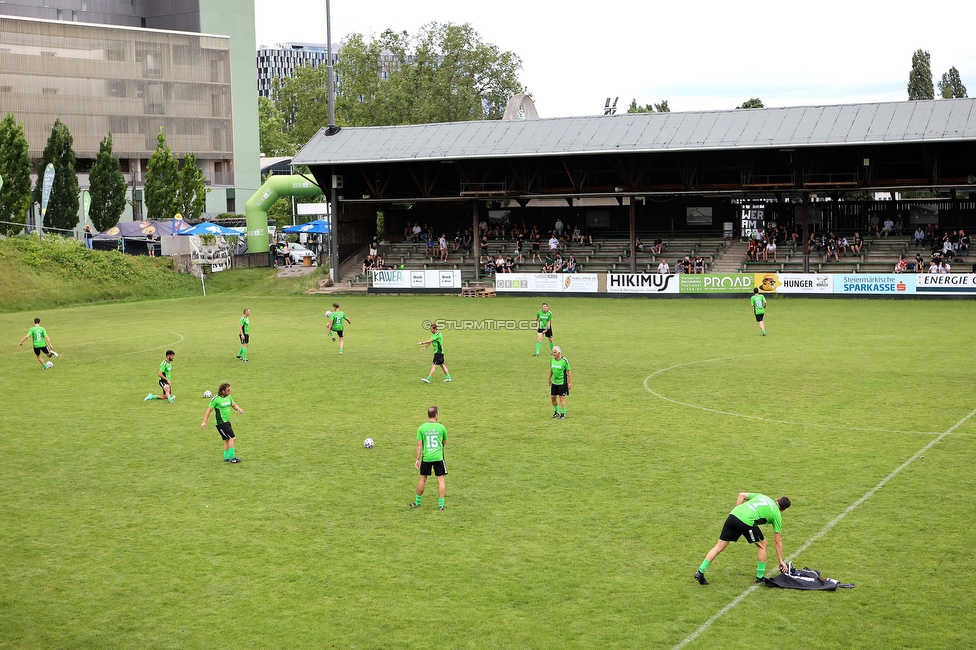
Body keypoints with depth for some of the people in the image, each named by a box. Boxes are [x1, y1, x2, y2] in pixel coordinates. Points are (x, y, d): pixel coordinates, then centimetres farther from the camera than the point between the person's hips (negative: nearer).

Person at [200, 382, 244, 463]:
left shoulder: (228, 397, 7)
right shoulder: (216, 399, -15)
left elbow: (234, 405, 16)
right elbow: (209, 410, -10)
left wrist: (239, 409, -7)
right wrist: (204, 422, -13)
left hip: (227, 422, 8)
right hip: (221, 423, -8)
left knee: (227, 440, 12)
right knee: (232, 438, -13)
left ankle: (226, 458, 21)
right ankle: (232, 457, -8)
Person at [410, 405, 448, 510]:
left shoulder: (421, 428, -2)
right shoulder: (441, 427, -4)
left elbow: (419, 444, -2)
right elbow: (445, 442, 9)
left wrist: (417, 459, 3)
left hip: (426, 457, 1)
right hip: (438, 457, -1)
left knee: (422, 479, 14)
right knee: (440, 480, 4)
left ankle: (417, 502, 25)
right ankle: (441, 504, 2)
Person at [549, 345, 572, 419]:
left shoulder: (564, 360, -15)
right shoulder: (552, 360, 1)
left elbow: (569, 371, -10)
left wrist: (570, 382, -11)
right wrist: (549, 379, 21)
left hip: (562, 382, -6)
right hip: (554, 382, 6)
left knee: (562, 398, -4)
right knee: (553, 397, 8)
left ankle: (563, 414, 6)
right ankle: (556, 412, 24)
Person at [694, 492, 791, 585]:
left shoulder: (761, 496, 28)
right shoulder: (777, 515, 17)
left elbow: (741, 495, 20)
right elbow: (778, 540, 20)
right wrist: (781, 561, 26)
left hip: (733, 514, 5)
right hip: (747, 521, -5)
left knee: (719, 546, 11)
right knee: (762, 545, 20)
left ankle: (700, 572, 7)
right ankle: (760, 577, 24)